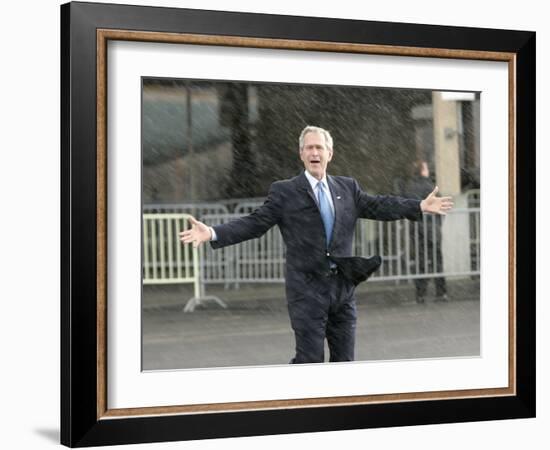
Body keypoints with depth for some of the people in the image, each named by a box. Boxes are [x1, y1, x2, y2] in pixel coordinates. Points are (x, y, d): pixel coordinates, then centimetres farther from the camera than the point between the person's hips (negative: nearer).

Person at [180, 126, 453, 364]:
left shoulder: (348, 188, 10)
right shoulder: (284, 192, -3)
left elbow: (379, 206, 10)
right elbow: (254, 224, -7)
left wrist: (421, 206, 3)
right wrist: (212, 234, -19)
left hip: (343, 287, 4)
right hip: (307, 289, -4)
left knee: (344, 360, 10)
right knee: (309, 360, -4)